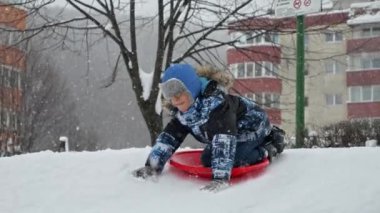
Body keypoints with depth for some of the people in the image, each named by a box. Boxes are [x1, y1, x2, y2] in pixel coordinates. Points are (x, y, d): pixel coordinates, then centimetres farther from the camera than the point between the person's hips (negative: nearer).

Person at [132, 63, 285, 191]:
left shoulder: (215, 101, -38)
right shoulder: (182, 112, -11)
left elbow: (224, 138, -47)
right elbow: (169, 137, -6)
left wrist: (221, 178, -53)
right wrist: (152, 166, -17)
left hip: (254, 128, -10)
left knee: (229, 159, -26)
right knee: (207, 160, 7)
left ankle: (268, 149, -4)